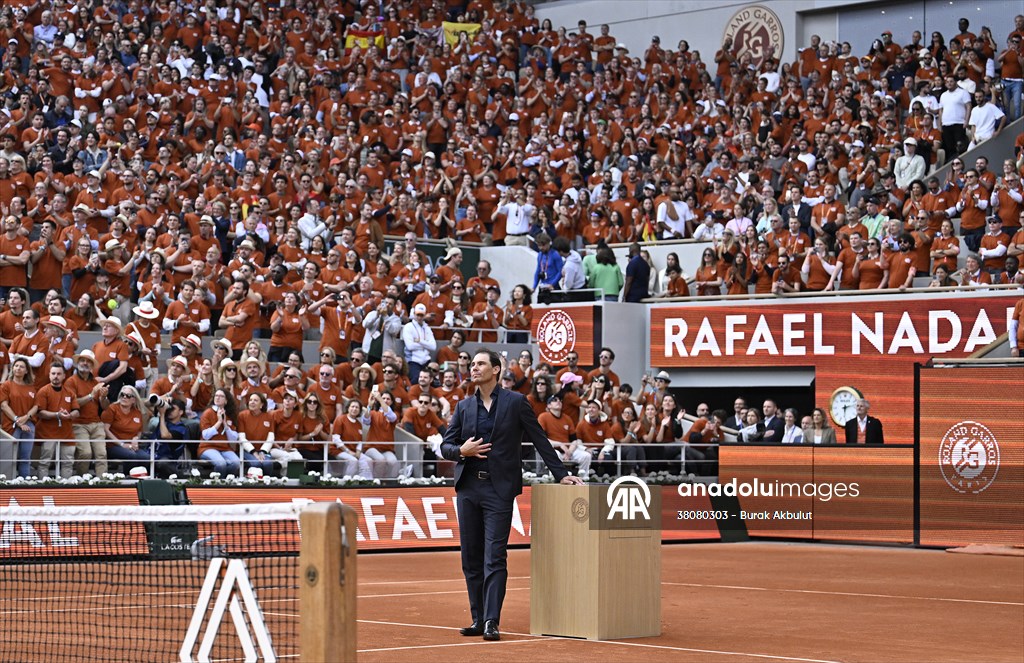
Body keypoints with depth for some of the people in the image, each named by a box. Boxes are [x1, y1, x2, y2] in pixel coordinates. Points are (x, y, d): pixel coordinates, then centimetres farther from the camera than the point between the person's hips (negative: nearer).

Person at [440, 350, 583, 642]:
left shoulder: (515, 402, 1)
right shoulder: (464, 407, 12)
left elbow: (539, 440, 3)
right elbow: (446, 445, 12)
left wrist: (561, 474, 1)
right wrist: (461, 450, -10)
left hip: (499, 489, -5)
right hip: (468, 487, 5)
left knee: (495, 557, -10)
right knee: (471, 558, 6)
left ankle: (492, 622, -13)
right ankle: (478, 619, 13)